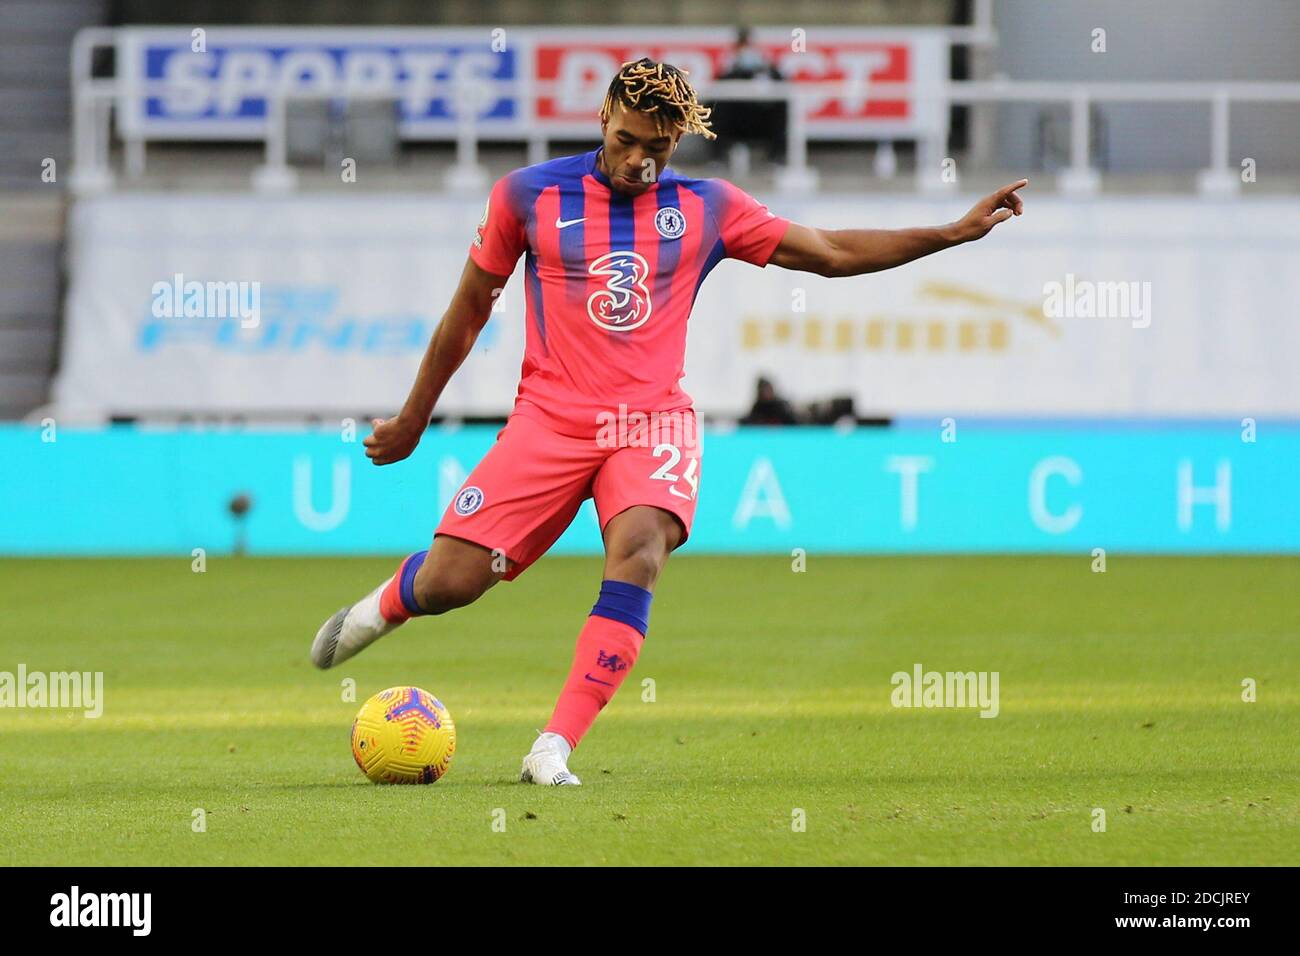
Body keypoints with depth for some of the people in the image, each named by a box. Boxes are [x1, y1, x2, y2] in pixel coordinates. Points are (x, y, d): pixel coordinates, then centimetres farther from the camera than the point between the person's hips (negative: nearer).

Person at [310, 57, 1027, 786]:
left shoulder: (707, 208, 7)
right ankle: (384, 606, 30)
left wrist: (955, 233, 6)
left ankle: (554, 751, -30)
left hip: (654, 421, 0)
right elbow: (470, 309, 13)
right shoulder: (529, 195, 3)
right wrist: (412, 420, 18)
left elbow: (833, 253, 14)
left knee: (639, 553, -30)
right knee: (448, 582, -10)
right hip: (551, 418, 0)